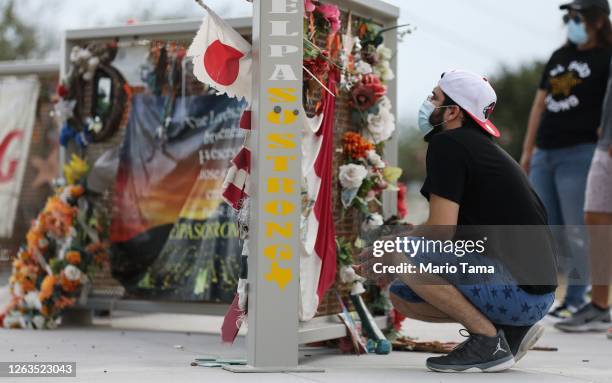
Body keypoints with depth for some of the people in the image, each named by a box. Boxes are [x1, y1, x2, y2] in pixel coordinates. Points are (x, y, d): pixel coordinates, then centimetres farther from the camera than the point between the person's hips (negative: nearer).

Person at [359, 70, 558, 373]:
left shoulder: (447, 144, -11)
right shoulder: (478, 145, 18)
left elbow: (441, 231, -18)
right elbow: (450, 228, 21)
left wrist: (389, 251, -1)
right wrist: (390, 265, 16)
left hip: (519, 289, -10)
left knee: (403, 253, -17)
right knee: (402, 296, 14)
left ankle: (488, 340, -11)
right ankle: (509, 328, 10)